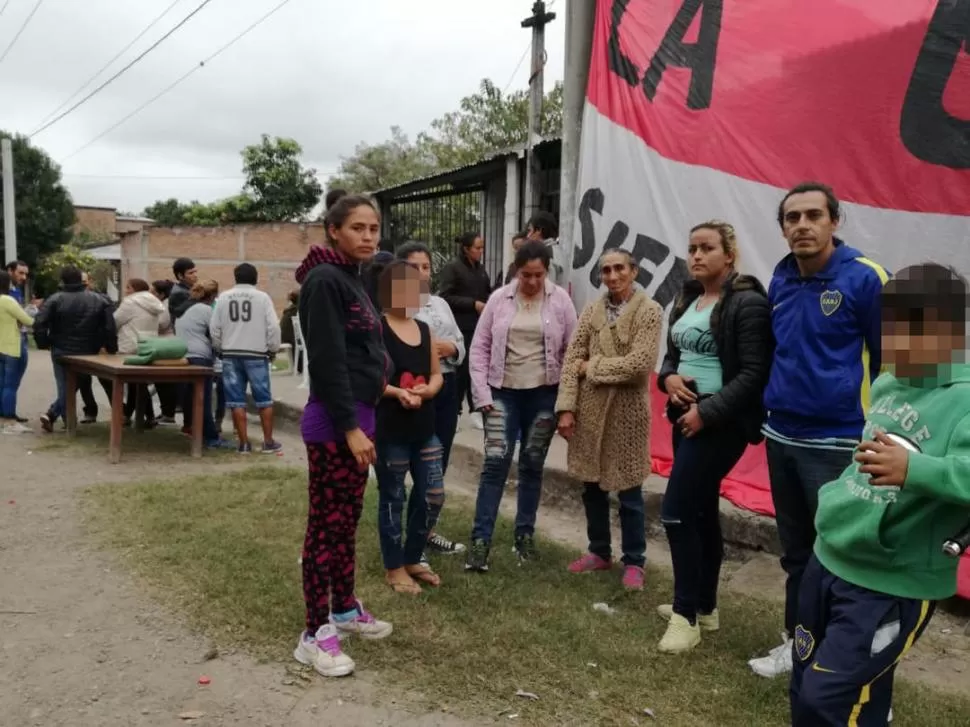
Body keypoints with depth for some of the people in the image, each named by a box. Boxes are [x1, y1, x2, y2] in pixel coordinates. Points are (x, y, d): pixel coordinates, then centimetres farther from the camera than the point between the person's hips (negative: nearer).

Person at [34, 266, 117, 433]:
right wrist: (111, 349, 3)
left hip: (61, 353, 0)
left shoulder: (55, 300, -6)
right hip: (87, 354, 0)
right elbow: (110, 328, -5)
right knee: (73, 387, 10)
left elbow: (39, 324, -13)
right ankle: (51, 414, -2)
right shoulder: (99, 300, -2)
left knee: (65, 388, 11)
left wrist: (44, 344, 1)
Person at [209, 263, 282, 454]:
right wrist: (273, 349, 8)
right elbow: (273, 327, -5)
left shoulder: (223, 298, 5)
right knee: (264, 399, 6)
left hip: (230, 354, 2)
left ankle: (244, 443, 6)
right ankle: (268, 442, 8)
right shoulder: (262, 297, -3)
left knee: (236, 400, 5)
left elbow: (214, 328, 7)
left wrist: (220, 349, 20)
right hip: (256, 354, -2)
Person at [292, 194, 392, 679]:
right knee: (325, 525, -2)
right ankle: (315, 634, 9)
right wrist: (349, 427, -21)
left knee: (347, 521, 18)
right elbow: (327, 361, -20)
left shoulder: (354, 280, 14)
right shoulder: (325, 280, -14)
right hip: (334, 423, -9)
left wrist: (364, 418, 17)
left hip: (358, 416, 9)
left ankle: (344, 608, 32)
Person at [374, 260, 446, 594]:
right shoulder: (377, 329, -10)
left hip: (424, 426, 7)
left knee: (431, 494, 9)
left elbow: (437, 374, 14)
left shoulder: (424, 329, 11)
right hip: (390, 429, -6)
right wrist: (396, 391, -28)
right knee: (393, 497, 6)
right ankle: (394, 567, 21)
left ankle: (413, 558, 28)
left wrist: (428, 389, -8)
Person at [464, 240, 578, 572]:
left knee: (532, 465, 10)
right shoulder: (499, 299, -1)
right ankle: (480, 539, 0)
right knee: (495, 462, -6)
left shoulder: (560, 300, -2)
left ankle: (525, 534, 24)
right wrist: (482, 393, -4)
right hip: (504, 392, 0)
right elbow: (479, 348, 2)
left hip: (544, 394, 0)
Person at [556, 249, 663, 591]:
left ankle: (634, 562, 22)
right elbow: (571, 360, 2)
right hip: (589, 409, 4)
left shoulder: (650, 311, -7)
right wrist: (566, 407, -6)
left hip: (626, 411, -4)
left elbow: (640, 363, -17)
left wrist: (593, 366, -9)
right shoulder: (591, 310, 4)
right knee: (592, 486, 14)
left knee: (629, 492, 6)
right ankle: (599, 552, 32)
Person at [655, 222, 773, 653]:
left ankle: (686, 616, 6)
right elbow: (672, 353, 19)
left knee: (676, 512, -9)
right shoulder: (688, 299, 12)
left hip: (721, 422, -8)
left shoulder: (748, 303, -13)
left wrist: (707, 411, -21)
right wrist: (669, 378, -3)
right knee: (701, 512, 16)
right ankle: (703, 607, 29)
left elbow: (754, 374, -18)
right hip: (687, 416, 8)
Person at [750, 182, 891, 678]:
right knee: (796, 550, 18)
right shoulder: (780, 282, 6)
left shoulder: (864, 279, -12)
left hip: (836, 443, -6)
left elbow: (891, 360, -7)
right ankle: (797, 640, 33)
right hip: (781, 437, 6)